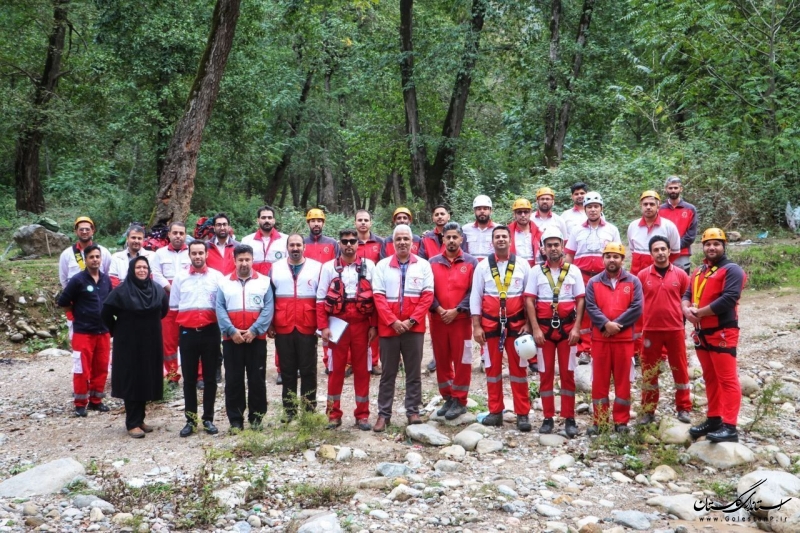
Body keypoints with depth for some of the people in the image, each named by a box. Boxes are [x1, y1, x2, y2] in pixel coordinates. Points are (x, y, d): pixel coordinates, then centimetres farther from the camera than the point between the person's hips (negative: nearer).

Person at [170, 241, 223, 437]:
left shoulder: (217, 276, 3)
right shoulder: (180, 277, 7)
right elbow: (174, 307, 11)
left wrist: (222, 326, -1)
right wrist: (181, 324, 4)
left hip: (210, 332, -1)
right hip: (187, 332, 1)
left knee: (210, 377, 6)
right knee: (189, 378, 6)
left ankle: (208, 419, 14)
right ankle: (190, 420, 13)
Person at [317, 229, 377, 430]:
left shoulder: (369, 266, 5)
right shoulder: (329, 267, 3)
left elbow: (376, 297, 5)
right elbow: (321, 299, 1)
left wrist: (374, 325, 0)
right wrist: (323, 326, -6)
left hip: (362, 324, 1)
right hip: (337, 324, 0)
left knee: (362, 369, 6)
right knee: (335, 369, 6)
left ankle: (362, 415, 15)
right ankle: (333, 414, 16)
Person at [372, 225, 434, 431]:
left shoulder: (423, 265, 5)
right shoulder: (382, 265, 4)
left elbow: (428, 295, 0)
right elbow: (378, 296, -2)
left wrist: (412, 320, -10)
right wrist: (392, 321, -12)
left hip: (414, 328, 0)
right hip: (388, 327, 0)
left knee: (414, 373, 7)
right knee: (388, 373, 7)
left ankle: (413, 412, 17)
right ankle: (383, 414, 13)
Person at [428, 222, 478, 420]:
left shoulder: (471, 262, 1)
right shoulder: (432, 262, 6)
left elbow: (473, 291, -6)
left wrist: (456, 311, -13)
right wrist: (438, 309, -12)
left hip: (461, 319, -2)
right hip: (437, 319, 2)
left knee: (462, 360, 1)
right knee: (441, 360, 9)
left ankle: (460, 401, 11)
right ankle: (448, 398, 22)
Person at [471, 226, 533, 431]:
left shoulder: (522, 265, 2)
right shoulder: (482, 266, 2)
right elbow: (475, 297, 2)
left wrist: (528, 324, -3)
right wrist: (476, 326, -3)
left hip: (516, 324, 0)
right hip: (490, 324, 1)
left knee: (519, 368, 4)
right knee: (492, 368, 8)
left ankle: (523, 414, 10)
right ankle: (495, 411, 18)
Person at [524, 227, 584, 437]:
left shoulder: (573, 271, 4)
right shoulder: (536, 271, 3)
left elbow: (580, 300, 3)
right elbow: (529, 300, 0)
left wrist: (576, 327, -7)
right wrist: (535, 329, -8)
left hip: (567, 328, 0)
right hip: (544, 328, 0)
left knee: (567, 373, 3)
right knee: (545, 373, 5)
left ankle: (569, 419, 9)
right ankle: (548, 418, 12)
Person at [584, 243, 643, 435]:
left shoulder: (633, 281, 4)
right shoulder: (593, 282, 6)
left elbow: (636, 308, -7)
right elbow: (590, 307, -4)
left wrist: (617, 324, -14)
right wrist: (606, 324, -17)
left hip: (624, 338, 0)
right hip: (600, 338, 1)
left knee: (623, 380, 5)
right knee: (599, 380, 4)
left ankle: (621, 421, 14)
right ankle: (599, 421, 11)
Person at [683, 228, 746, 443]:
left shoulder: (732, 270, -9)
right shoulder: (699, 272, 18)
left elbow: (728, 299, -21)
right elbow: (687, 295, 14)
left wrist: (699, 312, -15)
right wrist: (687, 308, -10)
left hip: (722, 333, -8)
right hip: (701, 333, 9)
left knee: (727, 380, -7)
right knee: (710, 378, 15)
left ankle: (729, 427, -8)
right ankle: (713, 419, 24)